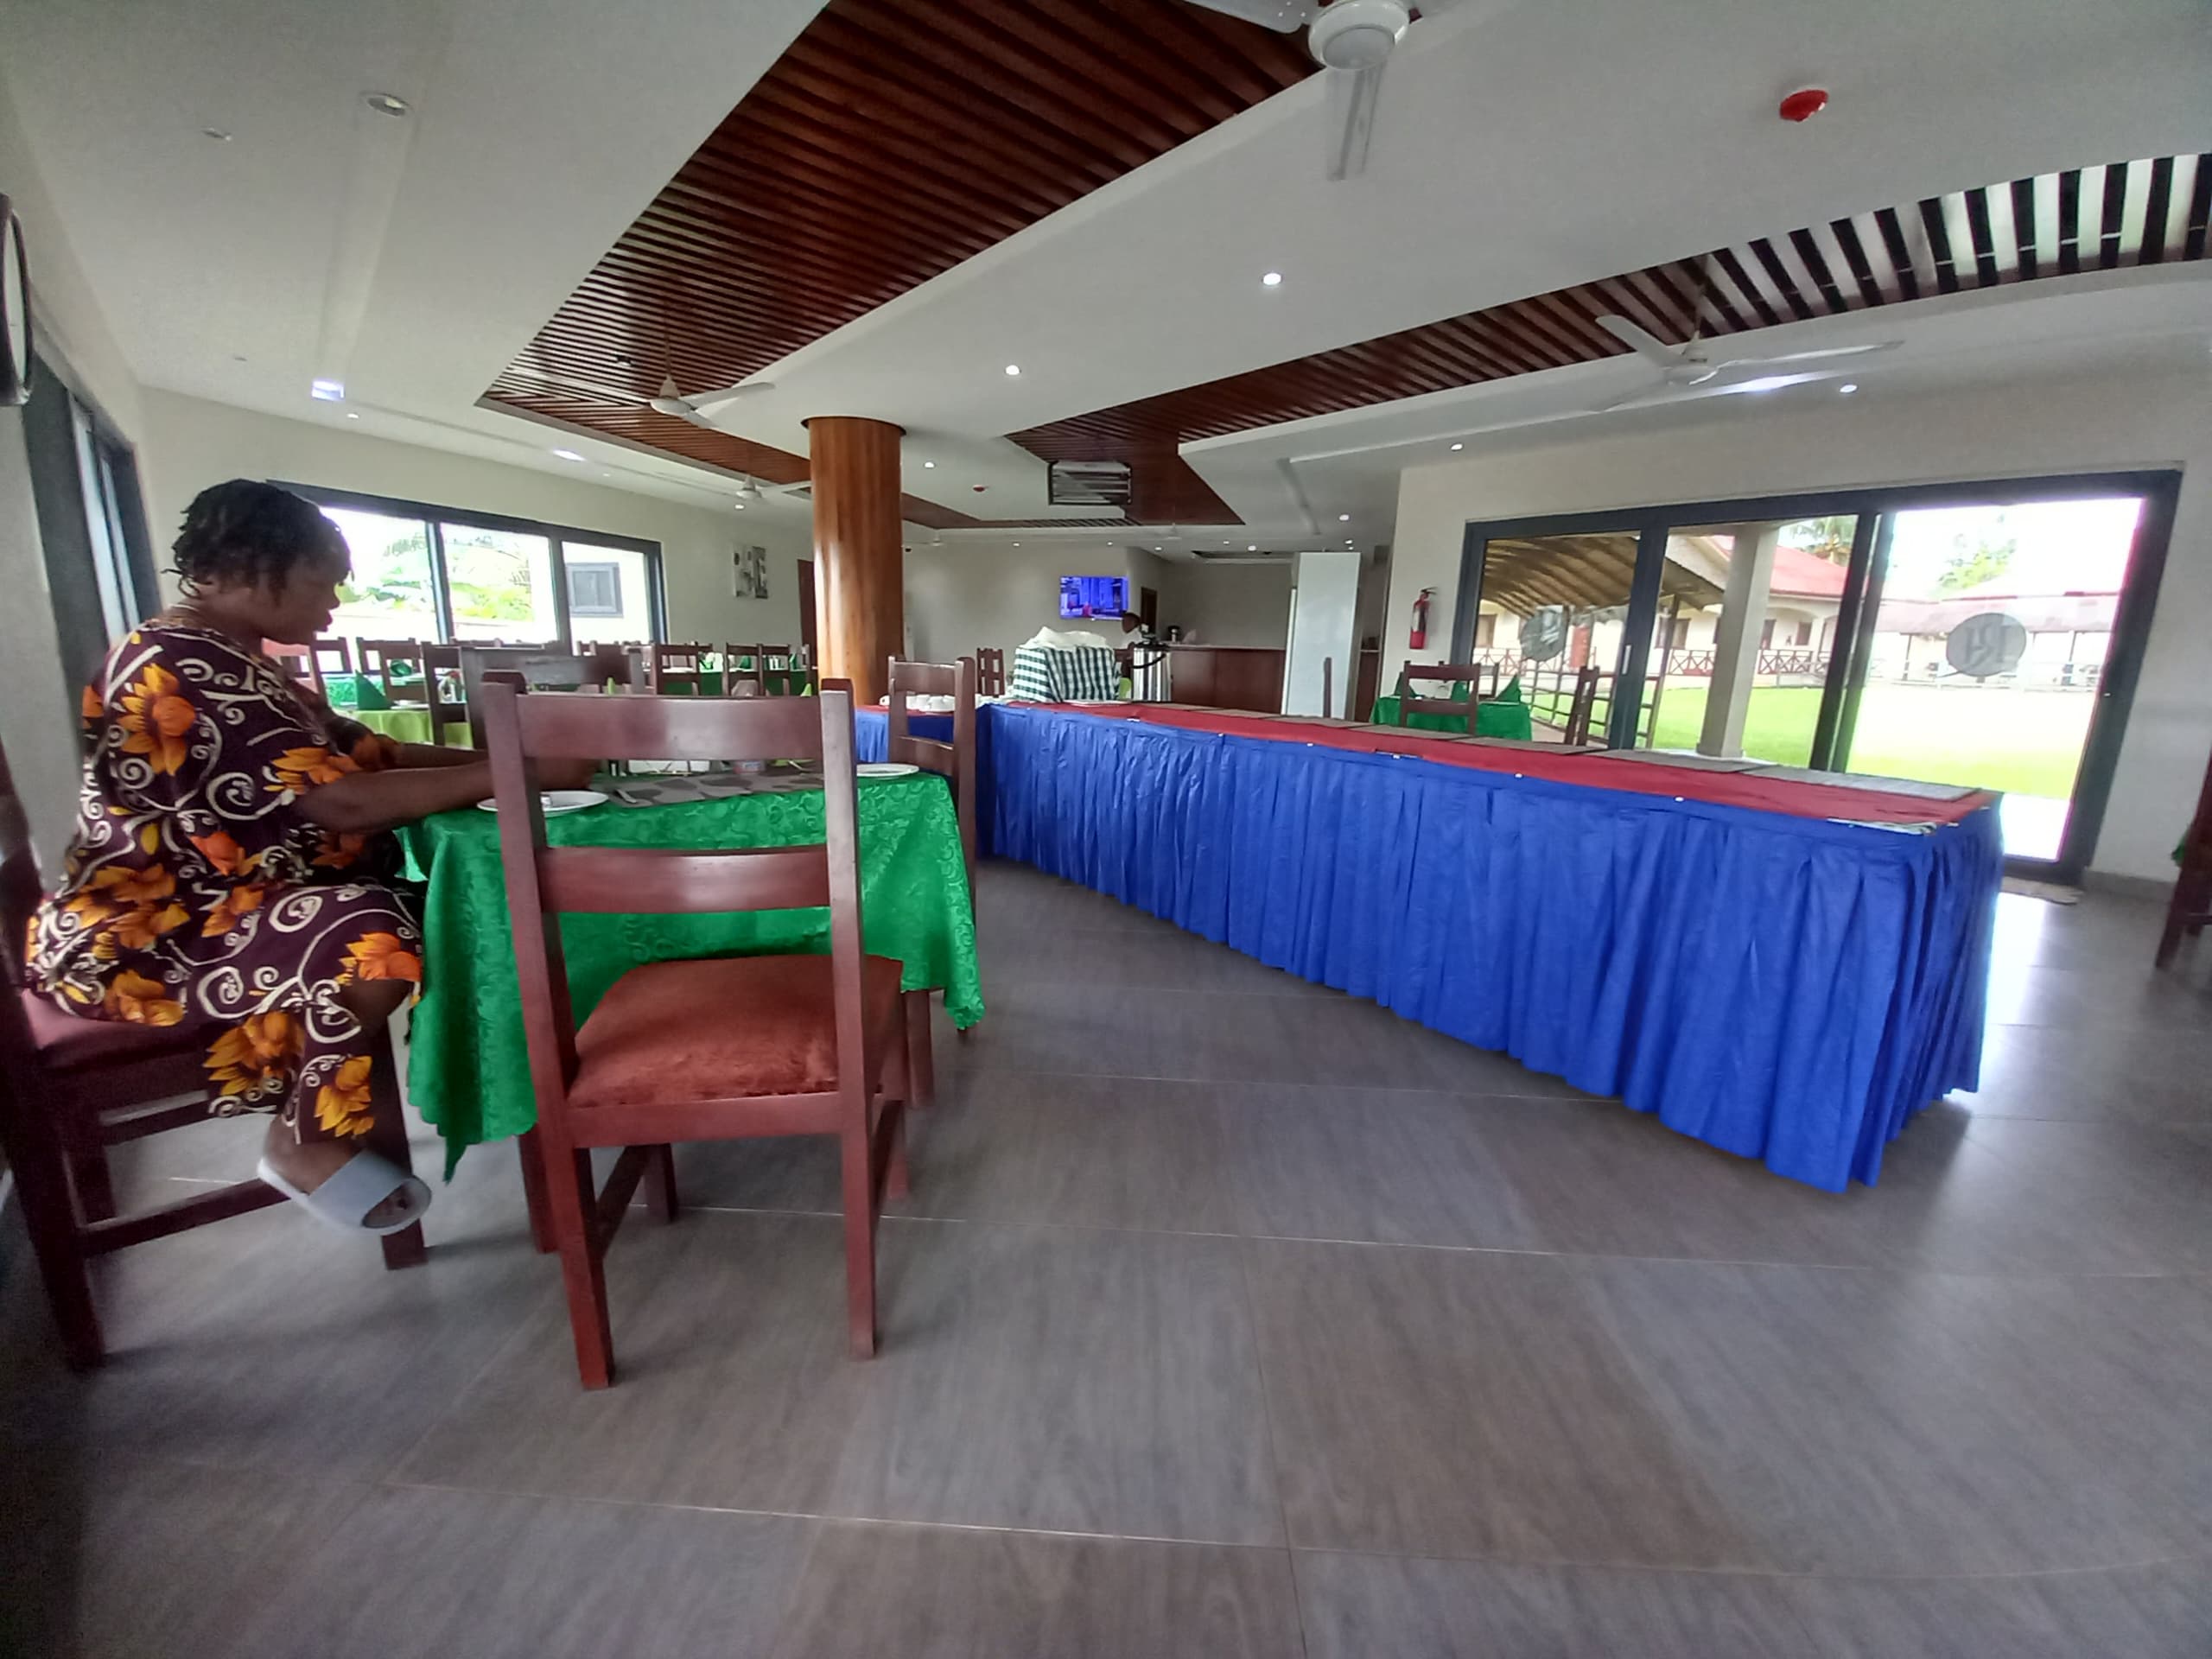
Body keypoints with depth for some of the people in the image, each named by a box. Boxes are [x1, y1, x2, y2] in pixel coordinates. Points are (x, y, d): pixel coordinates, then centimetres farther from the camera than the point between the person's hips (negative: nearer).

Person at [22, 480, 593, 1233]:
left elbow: (368, 753, 7)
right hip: (142, 931, -10)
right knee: (376, 936, -31)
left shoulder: (233, 661, 12)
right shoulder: (180, 668, -21)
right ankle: (309, 1145, -9)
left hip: (206, 903, 10)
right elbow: (342, 801, -31)